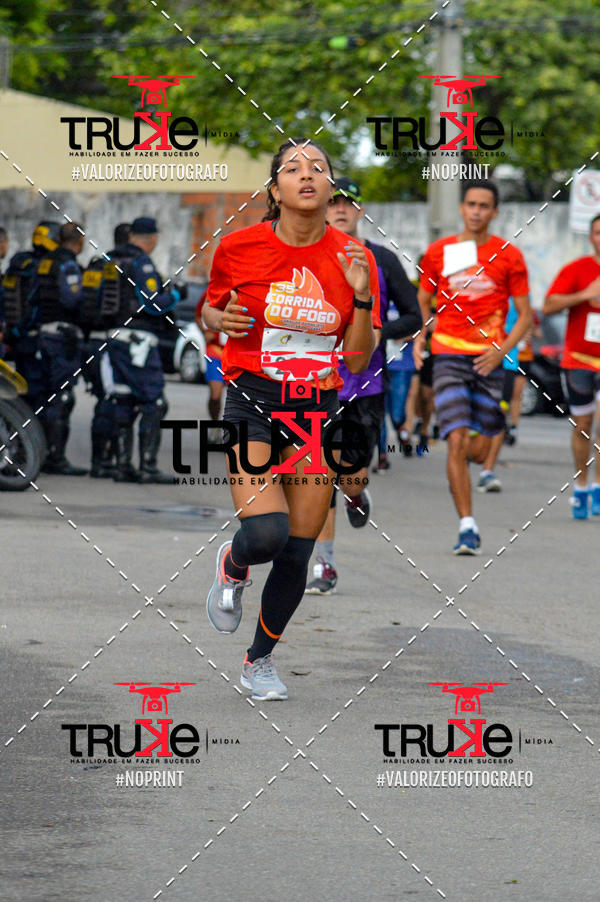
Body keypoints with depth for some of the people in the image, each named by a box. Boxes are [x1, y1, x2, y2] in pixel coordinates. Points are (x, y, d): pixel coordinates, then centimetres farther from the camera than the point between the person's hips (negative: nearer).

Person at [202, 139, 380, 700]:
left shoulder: (354, 260, -2)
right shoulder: (239, 248, -5)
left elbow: (358, 361, 1)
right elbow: (212, 309, 13)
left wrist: (361, 298, -14)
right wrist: (219, 321, -10)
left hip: (319, 410, 2)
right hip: (252, 404, -2)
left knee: (297, 553, 3)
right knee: (266, 531, -23)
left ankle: (260, 660, 27)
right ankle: (232, 567, 15)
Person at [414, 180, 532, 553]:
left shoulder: (509, 256, 3)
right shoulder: (439, 252, 6)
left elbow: (525, 316, 4)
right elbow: (423, 303, 18)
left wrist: (502, 350, -12)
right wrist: (419, 338, 0)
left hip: (490, 359, 0)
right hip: (449, 355, 0)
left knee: (478, 451, 4)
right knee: (457, 442, -13)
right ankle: (467, 527, -10)